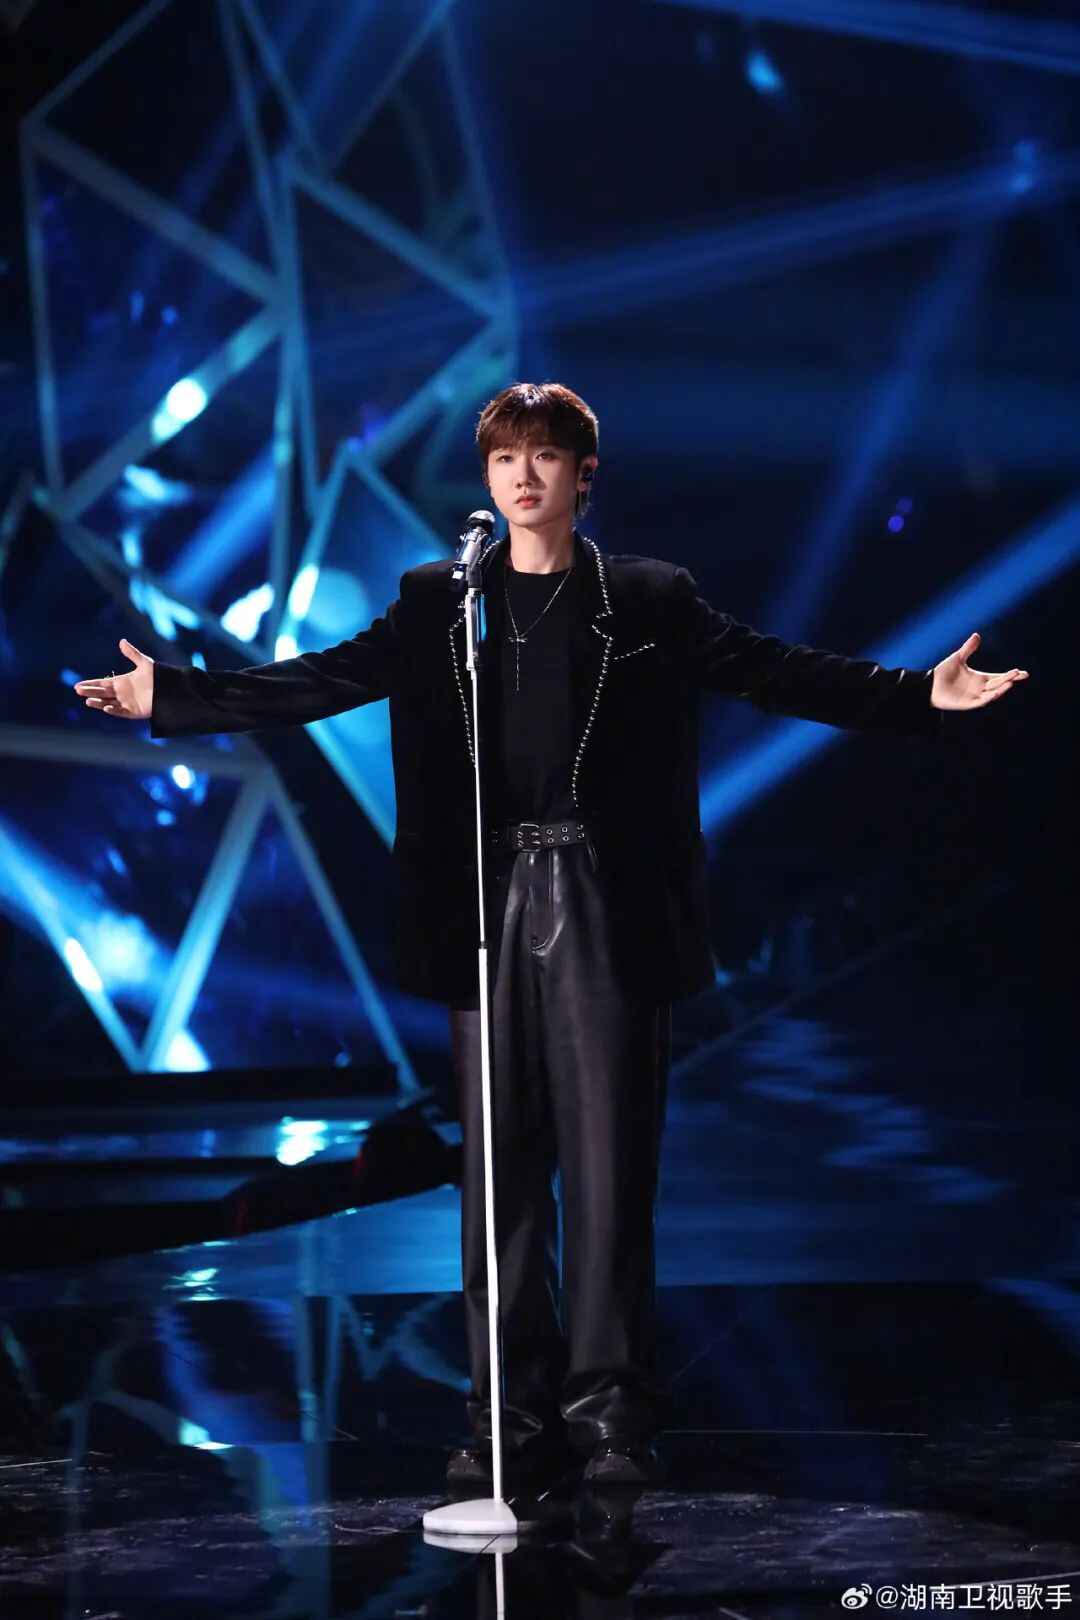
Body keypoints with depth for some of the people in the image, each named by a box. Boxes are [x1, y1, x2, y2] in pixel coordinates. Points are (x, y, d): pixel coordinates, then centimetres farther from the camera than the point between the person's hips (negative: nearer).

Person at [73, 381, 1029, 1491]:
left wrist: (918, 695, -8)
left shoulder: (649, 601, 6)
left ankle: (610, 1410, 8)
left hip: (608, 911, -1)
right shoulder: (436, 605, 10)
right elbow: (318, 682, 6)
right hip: (487, 909, 2)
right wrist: (171, 696, 0)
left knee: (610, 1165, -1)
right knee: (498, 1170, 4)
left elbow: (777, 675, 2)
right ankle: (512, 1416, 12)